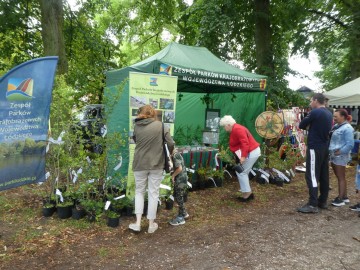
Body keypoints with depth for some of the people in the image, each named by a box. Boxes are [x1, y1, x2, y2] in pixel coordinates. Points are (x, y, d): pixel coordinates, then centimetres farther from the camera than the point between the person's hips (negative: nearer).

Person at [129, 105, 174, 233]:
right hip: (156, 164, -1)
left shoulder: (136, 127, -2)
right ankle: (151, 225, 19)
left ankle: (138, 223, 13)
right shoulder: (160, 125, -7)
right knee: (153, 193, 10)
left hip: (140, 164, 1)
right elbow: (171, 143, -8)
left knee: (139, 191, 17)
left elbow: (135, 140, 5)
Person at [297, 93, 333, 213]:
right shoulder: (329, 114, 12)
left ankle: (313, 204, -6)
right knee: (324, 175, 12)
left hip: (315, 148, -9)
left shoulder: (315, 112, -14)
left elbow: (301, 125, -6)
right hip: (325, 148, 9)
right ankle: (323, 201, 21)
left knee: (312, 175, -6)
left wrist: (308, 126, 11)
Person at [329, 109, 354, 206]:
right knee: (339, 177, 16)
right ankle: (344, 196, 28)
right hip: (333, 155, 8)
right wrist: (332, 152, 10)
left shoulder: (347, 128, -14)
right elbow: (331, 139, 21)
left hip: (340, 156, -8)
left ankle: (340, 199, 9)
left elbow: (350, 144, -18)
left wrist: (340, 152, -17)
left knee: (341, 177, 1)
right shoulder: (336, 126, 10)